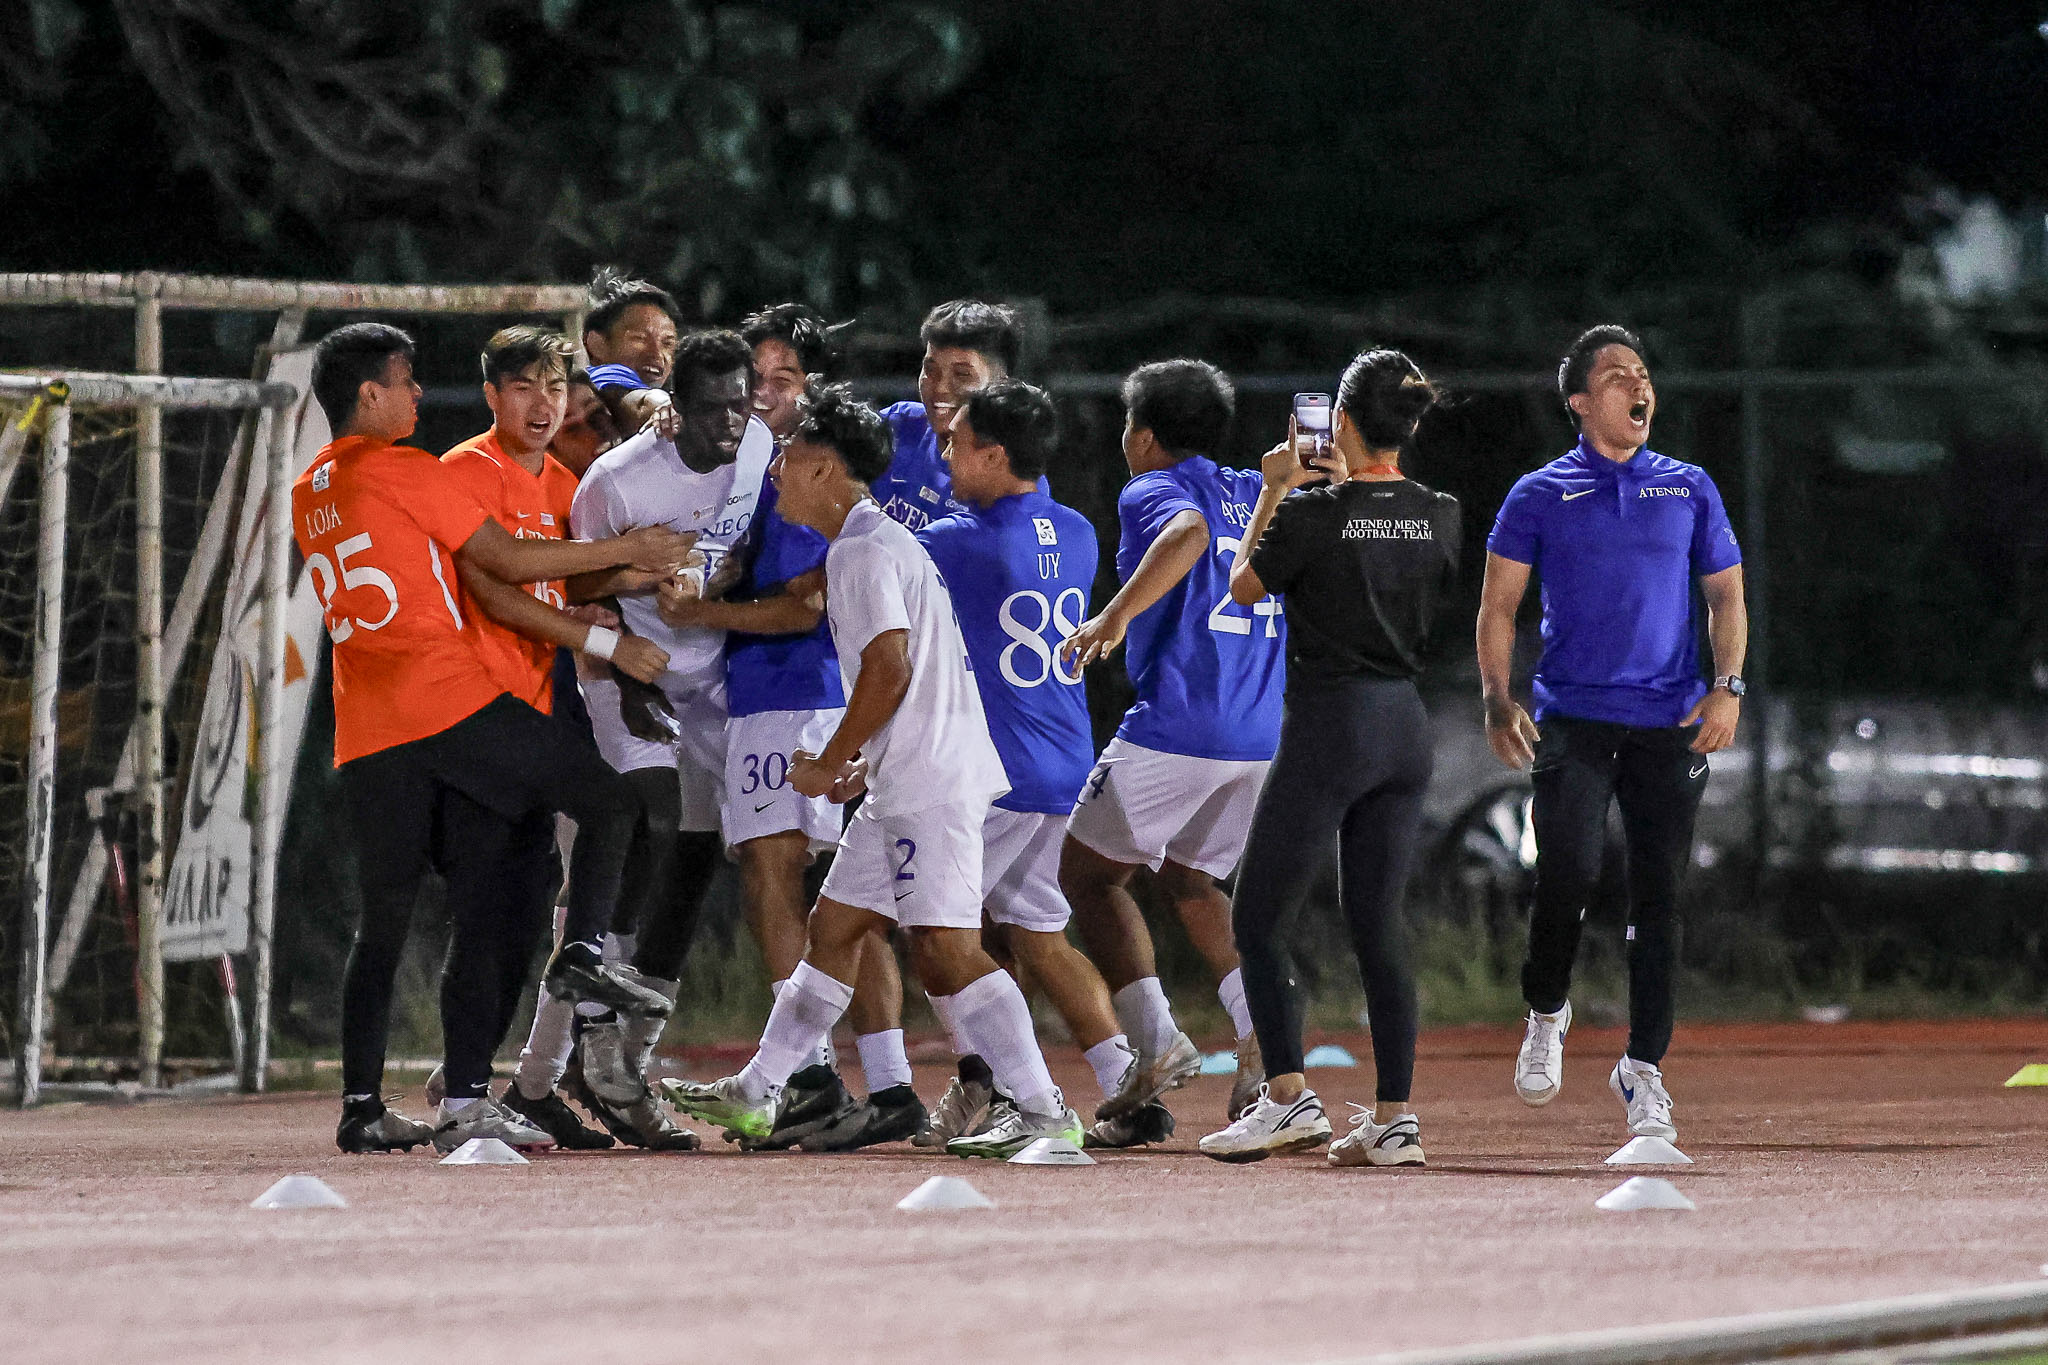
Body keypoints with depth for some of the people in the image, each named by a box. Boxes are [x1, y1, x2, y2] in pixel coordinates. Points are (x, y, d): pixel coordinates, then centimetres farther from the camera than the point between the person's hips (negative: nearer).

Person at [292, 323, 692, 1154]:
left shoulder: (307, 496, 19)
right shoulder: (404, 472, -4)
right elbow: (509, 563, -2)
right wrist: (623, 550, 8)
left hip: (367, 734, 7)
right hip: (452, 701, -7)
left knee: (382, 920, 8)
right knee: (607, 803, 3)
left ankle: (361, 1104, 3)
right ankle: (582, 953, -12)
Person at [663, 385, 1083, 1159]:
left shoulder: (862, 552, -12)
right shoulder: (879, 543, 20)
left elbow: (890, 670, -21)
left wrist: (828, 765, -11)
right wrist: (865, 761, 20)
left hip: (929, 787, -11)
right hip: (907, 786, 11)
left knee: (946, 950, -13)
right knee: (834, 927, 17)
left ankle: (1045, 1114, -17)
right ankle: (754, 1094, 26)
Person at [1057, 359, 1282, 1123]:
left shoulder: (1149, 492, -3)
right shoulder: (1261, 497, 17)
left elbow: (1189, 531, -25)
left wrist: (1118, 613, -32)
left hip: (1174, 729, -7)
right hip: (1264, 736, 7)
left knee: (1088, 874, 10)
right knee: (1187, 877, 24)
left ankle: (1157, 1044, -7)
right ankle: (1261, 1031, 1)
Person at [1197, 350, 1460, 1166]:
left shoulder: (1312, 515, -14)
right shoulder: (1439, 517, 1)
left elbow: (1243, 587, 3)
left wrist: (1273, 493, 12)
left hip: (1329, 725, -6)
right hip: (1407, 726, 6)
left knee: (1258, 921, 4)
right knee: (1378, 924, 10)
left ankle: (1288, 1099, -6)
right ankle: (1393, 1121, 5)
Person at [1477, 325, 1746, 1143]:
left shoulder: (1690, 490, 13)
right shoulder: (1540, 495, 7)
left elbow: (1726, 595, 14)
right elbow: (1498, 604, 6)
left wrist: (1727, 686, -2)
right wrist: (1497, 700, -7)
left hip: (1670, 723, 2)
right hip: (1574, 718, -2)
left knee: (1659, 897, -1)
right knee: (1568, 874, -18)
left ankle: (1644, 1067, 9)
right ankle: (1546, 1014, 8)